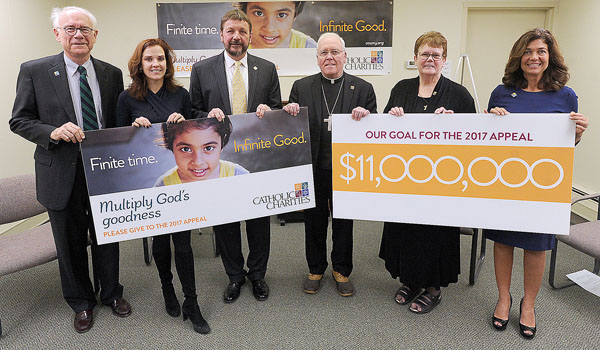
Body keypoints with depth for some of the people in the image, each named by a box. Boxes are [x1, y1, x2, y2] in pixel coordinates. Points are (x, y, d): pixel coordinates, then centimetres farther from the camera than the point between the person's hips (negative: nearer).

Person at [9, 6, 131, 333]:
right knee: (70, 242, 14)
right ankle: (81, 302, 36)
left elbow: (119, 123, 7)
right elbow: (19, 120, -2)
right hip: (62, 174, -1)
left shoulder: (112, 73, 4)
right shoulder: (34, 71, -4)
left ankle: (111, 293, 39)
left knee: (107, 238, 16)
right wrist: (52, 132, -22)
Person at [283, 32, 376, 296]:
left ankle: (341, 270, 36)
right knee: (314, 222, 14)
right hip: (313, 169, 1)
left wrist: (365, 117, -22)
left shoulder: (363, 88, 1)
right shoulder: (301, 87, 3)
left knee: (344, 223, 14)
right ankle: (315, 269, 36)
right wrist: (289, 114, -17)